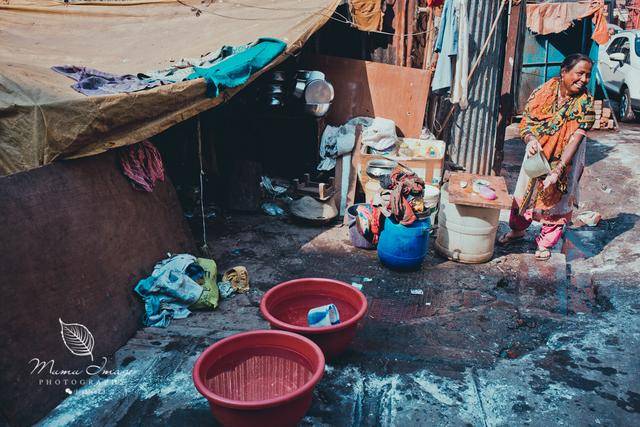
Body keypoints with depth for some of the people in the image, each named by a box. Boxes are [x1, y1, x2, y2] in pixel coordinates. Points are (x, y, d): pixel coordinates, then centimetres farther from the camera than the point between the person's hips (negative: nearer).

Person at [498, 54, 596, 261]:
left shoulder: (585, 103, -22)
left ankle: (545, 243, 28)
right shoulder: (545, 91, -17)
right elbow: (526, 120, -12)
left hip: (564, 159, -2)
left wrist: (556, 172, -36)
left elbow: (574, 140, -28)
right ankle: (517, 229, 41)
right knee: (526, 191, 16)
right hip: (537, 153, 2)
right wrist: (531, 138, -35)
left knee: (556, 197, 8)